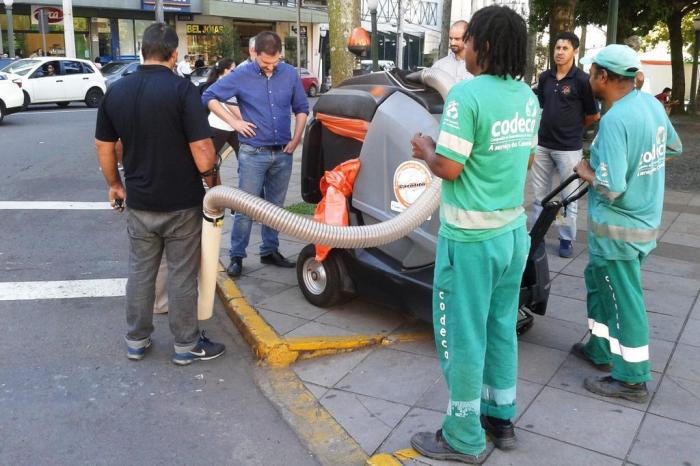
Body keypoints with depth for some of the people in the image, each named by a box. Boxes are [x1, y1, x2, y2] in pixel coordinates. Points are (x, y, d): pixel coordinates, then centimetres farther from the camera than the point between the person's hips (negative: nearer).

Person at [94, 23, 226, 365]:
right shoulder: (182, 90, -16)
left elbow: (104, 148, 9)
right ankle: (186, 345, 19)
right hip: (182, 203, -4)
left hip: (139, 202, 5)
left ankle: (136, 341, 28)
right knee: (182, 276, 7)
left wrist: (114, 185, 23)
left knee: (140, 271, 17)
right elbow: (202, 152, -20)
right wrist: (213, 181, -1)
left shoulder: (116, 92, 1)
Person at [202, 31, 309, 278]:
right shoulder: (241, 75, -6)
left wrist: (296, 139, 3)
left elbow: (301, 108, 13)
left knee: (275, 207, 13)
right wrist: (234, 122, -7)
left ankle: (270, 251, 27)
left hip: (283, 154, 3)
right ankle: (237, 256, 9)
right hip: (253, 154, -3)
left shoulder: (290, 74, 3)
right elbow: (209, 97, 1)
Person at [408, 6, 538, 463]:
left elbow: (449, 169, -20)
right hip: (513, 230, 8)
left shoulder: (467, 94, -19)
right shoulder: (528, 97, 6)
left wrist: (426, 149, 0)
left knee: (462, 334, 6)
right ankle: (501, 418, 34)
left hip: (471, 237, -8)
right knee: (501, 327, 20)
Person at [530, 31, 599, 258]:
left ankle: (567, 239, 18)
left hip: (568, 147, -4)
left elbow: (594, 115, -1)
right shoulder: (545, 77, 5)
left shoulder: (582, 80, -9)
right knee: (539, 195, 11)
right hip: (542, 145, 5)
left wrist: (572, 127, 10)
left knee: (569, 197, 6)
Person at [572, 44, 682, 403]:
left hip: (618, 228, -9)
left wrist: (586, 172, -10)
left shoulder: (615, 120, -26)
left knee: (624, 300, 3)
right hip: (644, 219, 9)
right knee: (598, 282, 23)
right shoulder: (650, 102, 2)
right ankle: (601, 349, 38)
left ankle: (632, 380, 17)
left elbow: (611, 187, -29)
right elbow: (673, 146, 19)